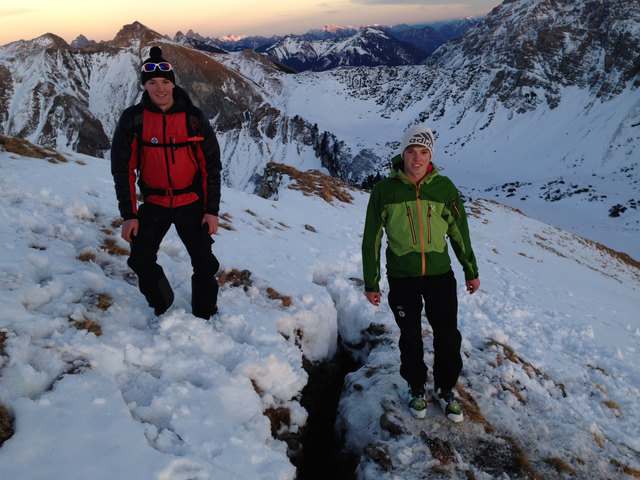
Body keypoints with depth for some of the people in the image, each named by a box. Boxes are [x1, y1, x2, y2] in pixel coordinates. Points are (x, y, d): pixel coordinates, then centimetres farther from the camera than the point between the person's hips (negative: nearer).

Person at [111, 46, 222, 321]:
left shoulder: (193, 117, -7)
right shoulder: (132, 119, -7)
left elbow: (211, 164, -2)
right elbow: (122, 169, -2)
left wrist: (212, 210, -6)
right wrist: (128, 214, -7)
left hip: (191, 203, 0)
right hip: (154, 203, 1)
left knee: (204, 265, 0)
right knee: (141, 262, -5)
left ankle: (206, 316, 23)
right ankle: (162, 309, 22)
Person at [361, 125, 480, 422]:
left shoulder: (444, 187, -3)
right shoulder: (384, 191, -8)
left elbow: (459, 232, 8)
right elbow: (372, 239, -1)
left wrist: (471, 271, 14)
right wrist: (371, 283, 1)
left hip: (440, 274, 2)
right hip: (402, 277, -1)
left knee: (448, 336, 7)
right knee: (410, 338, 11)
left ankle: (445, 388, 30)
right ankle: (416, 388, 34)